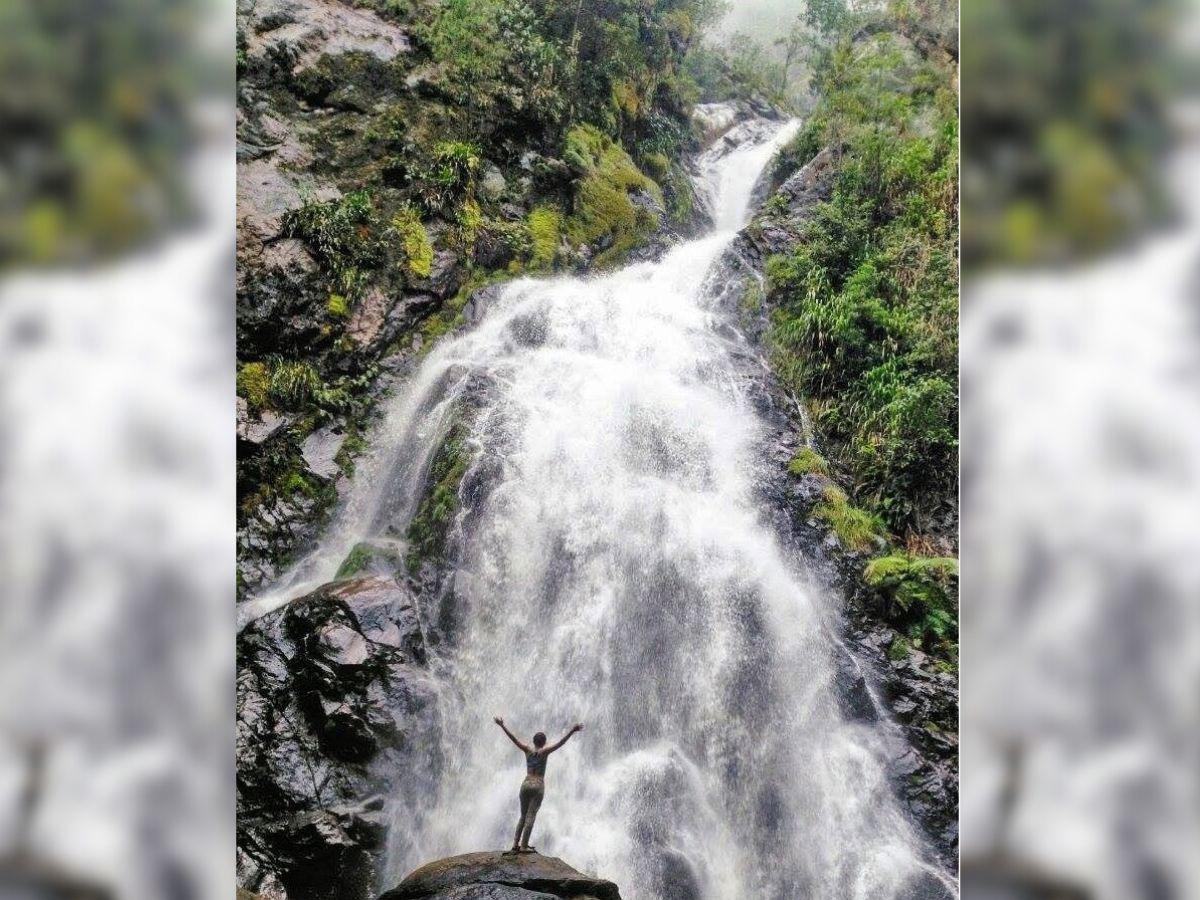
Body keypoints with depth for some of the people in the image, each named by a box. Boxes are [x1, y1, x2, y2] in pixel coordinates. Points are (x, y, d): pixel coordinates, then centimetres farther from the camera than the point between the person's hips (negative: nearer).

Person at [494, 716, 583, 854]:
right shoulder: (544, 751, -7)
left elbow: (513, 738, 3)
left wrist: (502, 725, 8)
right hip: (538, 787, -4)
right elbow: (560, 743, -17)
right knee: (531, 816, -3)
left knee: (523, 816, 13)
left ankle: (515, 845, 6)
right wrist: (572, 731, -24)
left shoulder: (527, 749, 2)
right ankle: (524, 846, -7)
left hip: (525, 785, 4)